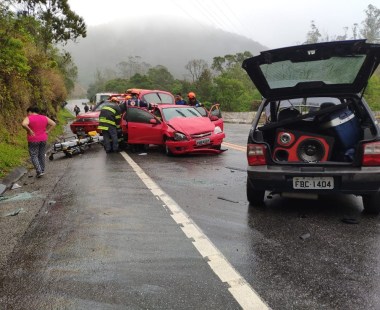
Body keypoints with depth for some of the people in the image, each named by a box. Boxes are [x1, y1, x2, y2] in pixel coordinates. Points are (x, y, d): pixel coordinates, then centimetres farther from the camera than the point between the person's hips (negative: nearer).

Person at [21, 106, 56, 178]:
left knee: (34, 156, 3)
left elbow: (23, 124, -27)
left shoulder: (28, 118, -8)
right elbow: (53, 124, 5)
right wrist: (47, 131, 3)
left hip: (33, 140, -5)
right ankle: (42, 170, 20)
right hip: (43, 139, 5)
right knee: (42, 155, 14)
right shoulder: (44, 117, 5)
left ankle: (39, 171, -4)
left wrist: (29, 130, -15)